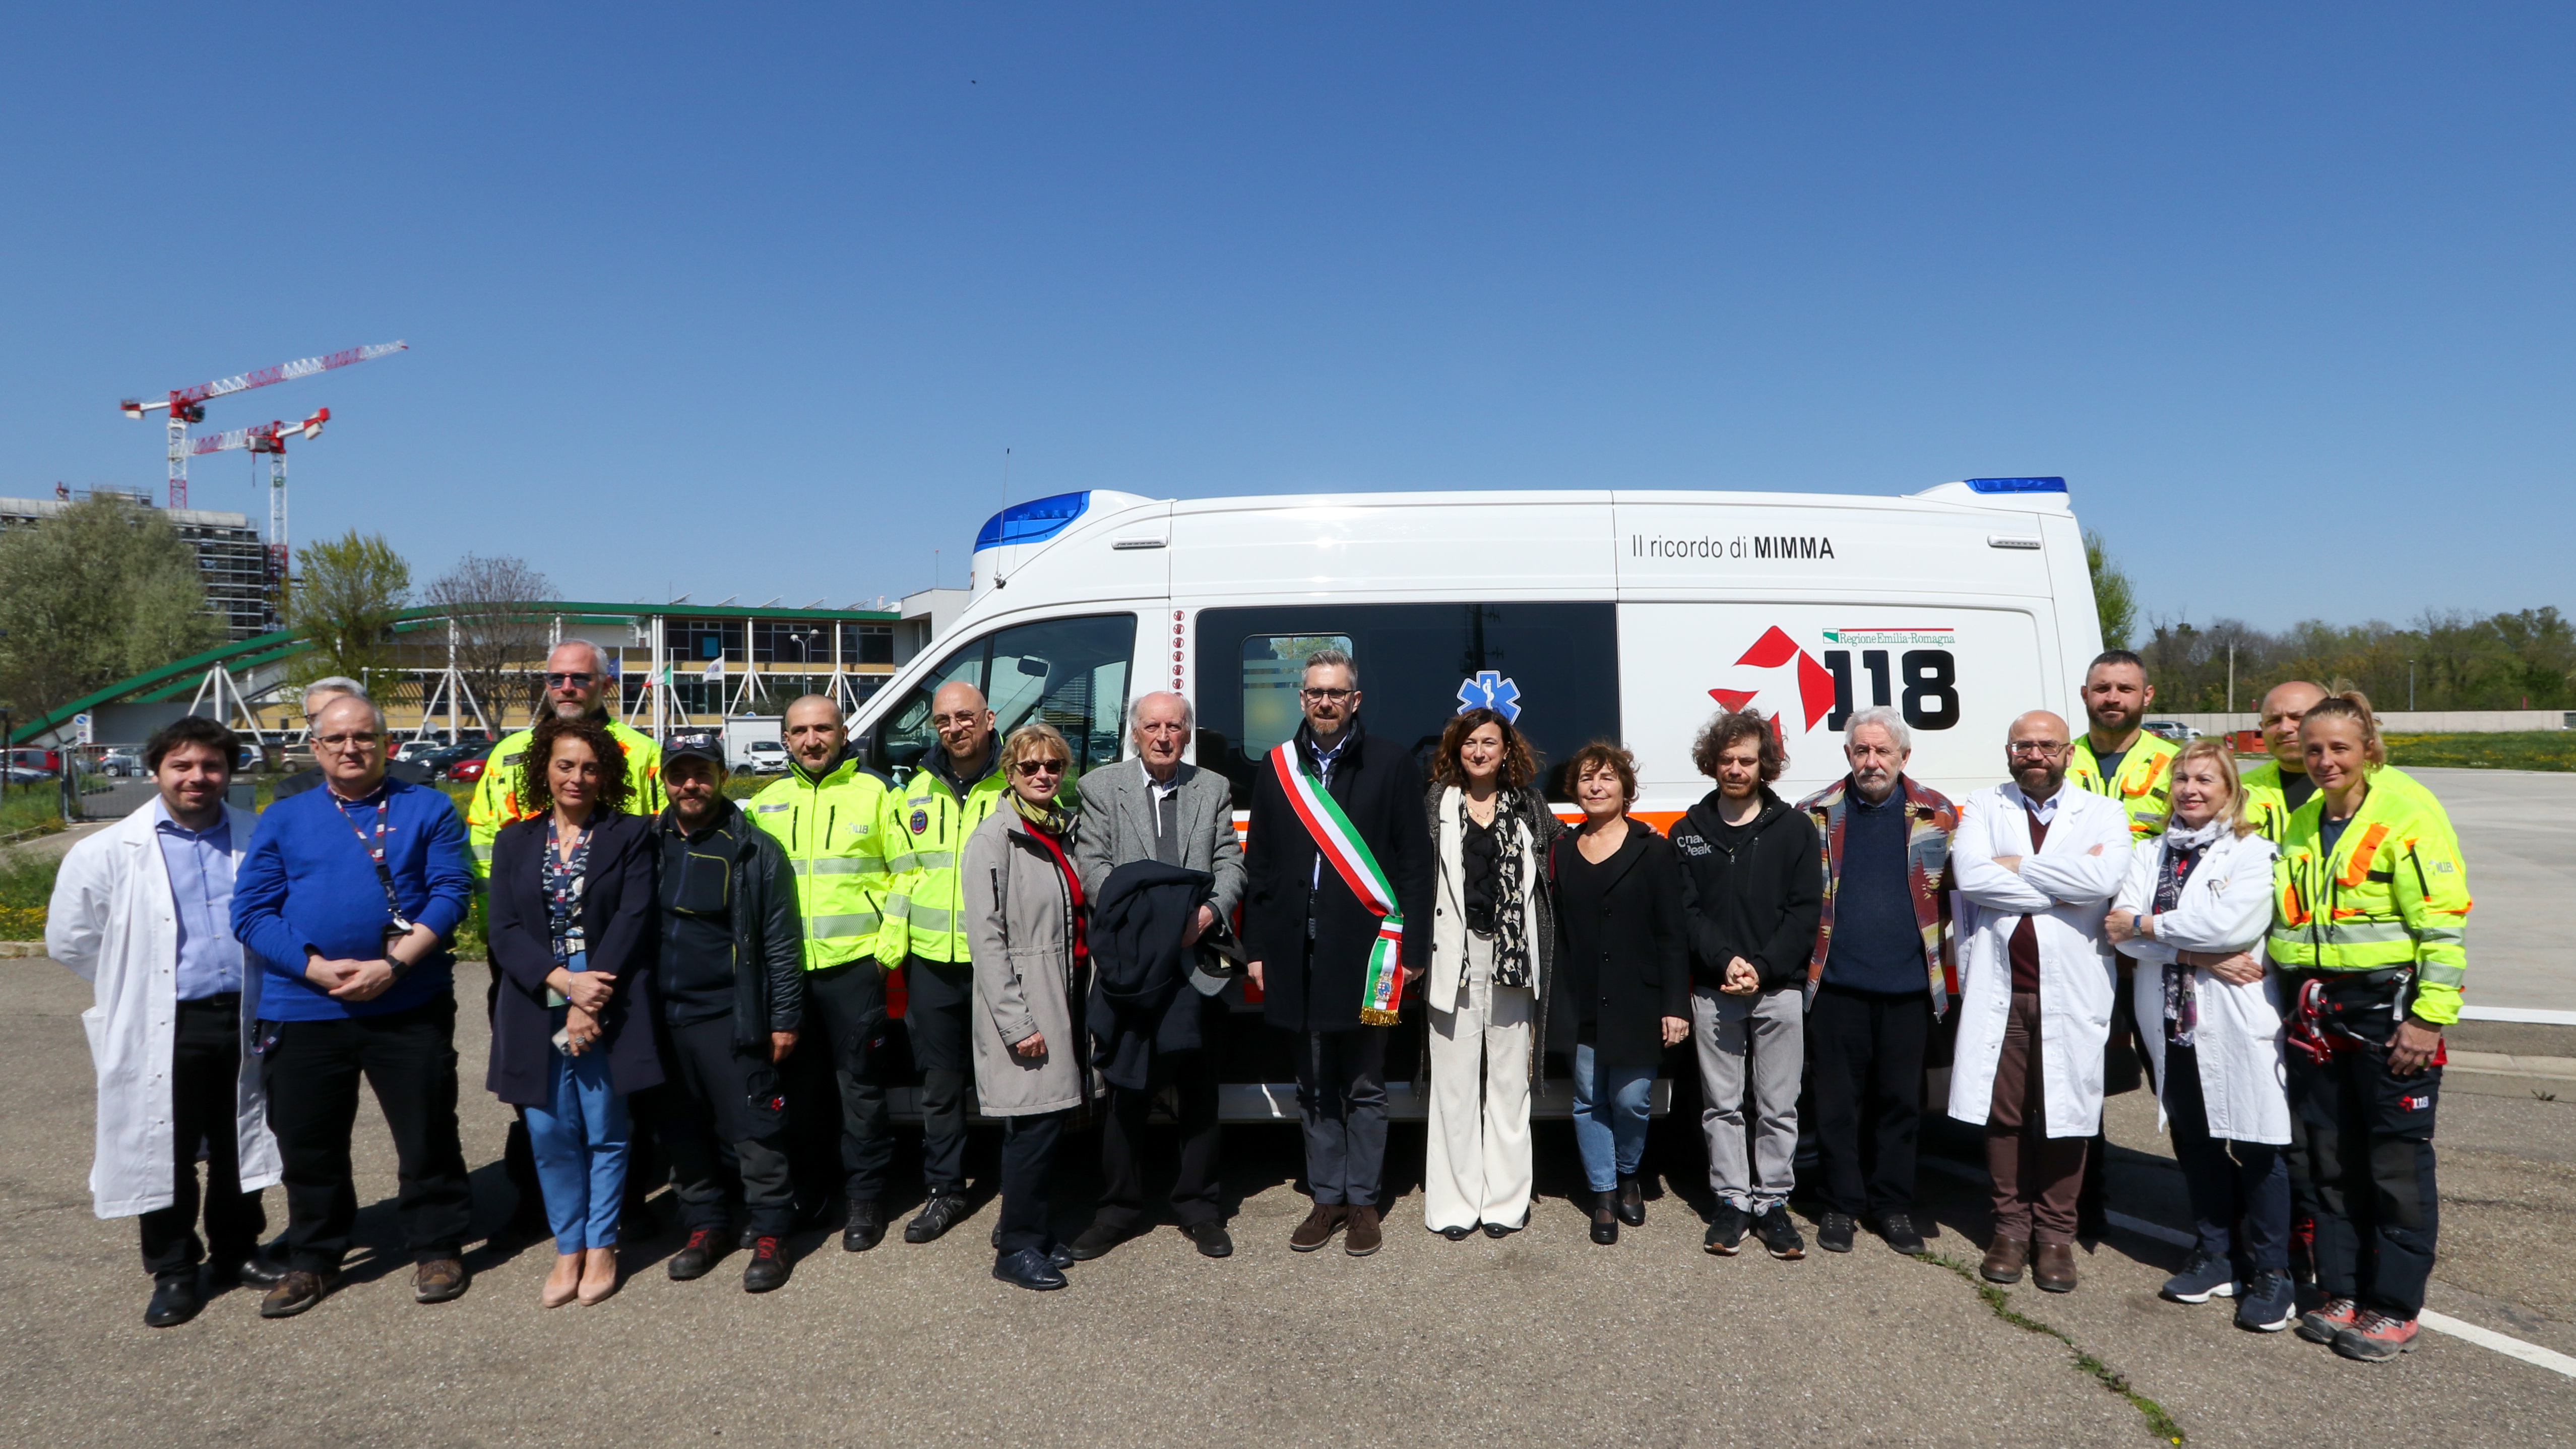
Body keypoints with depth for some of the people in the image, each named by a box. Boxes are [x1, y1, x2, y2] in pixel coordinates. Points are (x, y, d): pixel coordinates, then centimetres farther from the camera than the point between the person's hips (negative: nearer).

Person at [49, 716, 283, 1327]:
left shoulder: (258, 838, 0)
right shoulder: (108, 854, -6)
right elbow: (70, 940, 2)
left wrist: (268, 992, 8)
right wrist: (131, 990, 6)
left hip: (245, 1020, 2)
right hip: (164, 1030, -2)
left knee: (238, 1148, 14)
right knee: (165, 1154, 7)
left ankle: (237, 1252, 30)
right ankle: (173, 1271, 22)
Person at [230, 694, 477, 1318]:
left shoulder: (428, 809, 3)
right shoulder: (284, 820, 8)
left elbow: (451, 893, -7)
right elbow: (251, 912, 2)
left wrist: (394, 966, -17)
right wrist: (318, 969, -12)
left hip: (410, 1005, -2)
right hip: (303, 1008, 2)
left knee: (428, 1136, 5)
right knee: (308, 1144, 13)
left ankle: (437, 1250, 22)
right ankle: (312, 1261, 32)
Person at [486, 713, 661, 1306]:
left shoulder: (630, 836, 2)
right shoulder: (515, 841, 10)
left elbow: (633, 921, -6)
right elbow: (504, 930, 1)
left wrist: (591, 1002, -14)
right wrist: (565, 980, -14)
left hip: (607, 1006, -2)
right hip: (536, 1009, 3)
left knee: (605, 1133, 3)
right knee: (550, 1134, 6)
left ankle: (600, 1247, 19)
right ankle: (568, 1248, 21)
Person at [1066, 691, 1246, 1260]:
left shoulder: (1214, 788, 12)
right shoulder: (1100, 787, 7)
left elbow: (1231, 862, 6)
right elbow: (1092, 865, -1)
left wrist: (1210, 910, -13)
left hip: (1197, 961, 1)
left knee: (1198, 1090, 9)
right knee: (1126, 1090, 6)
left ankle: (1199, 1208, 21)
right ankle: (1119, 1209, 19)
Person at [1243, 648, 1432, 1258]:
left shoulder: (1391, 763, 1)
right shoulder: (1277, 767, 9)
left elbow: (1414, 860, -2)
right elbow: (1258, 864, 10)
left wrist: (1412, 948, -6)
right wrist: (1257, 949, 6)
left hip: (1365, 951, -3)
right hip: (1298, 952, 3)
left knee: (1364, 1089, 8)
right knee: (1314, 1088, 12)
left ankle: (1362, 1202, 20)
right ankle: (1327, 1198, 25)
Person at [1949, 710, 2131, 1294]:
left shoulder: (2103, 813, 5)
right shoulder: (1983, 809, 6)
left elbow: (2104, 879, -15)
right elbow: (1971, 877, -12)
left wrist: (2017, 865, -10)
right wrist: (2064, 883, -11)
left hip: (2071, 989, 0)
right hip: (1998, 986, 1)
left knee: (2065, 1112, 5)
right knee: (2003, 1113, 7)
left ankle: (2055, 1234, 20)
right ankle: (2011, 1228, 21)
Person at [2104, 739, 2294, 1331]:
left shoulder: (2252, 852, -3)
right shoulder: (2150, 853, 11)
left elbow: (2232, 922, -19)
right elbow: (2121, 928, -3)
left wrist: (2143, 925, -10)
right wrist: (2199, 956, -15)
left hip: (2237, 1022, -4)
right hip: (2172, 1020, 4)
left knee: (2254, 1144, -2)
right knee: (2196, 1140, 11)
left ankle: (2270, 1271, 9)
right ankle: (2215, 1255, 24)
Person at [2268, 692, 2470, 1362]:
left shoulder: (2409, 815, -9)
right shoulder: (2300, 824, 11)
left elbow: (2443, 923, -12)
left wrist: (2430, 1018, -16)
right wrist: (2293, 1005, 15)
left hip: (2389, 1008, -6)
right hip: (2315, 1016, 6)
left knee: (2397, 1161, 4)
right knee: (2327, 1158, 11)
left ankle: (2395, 1306, 15)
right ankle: (2341, 1290, 23)